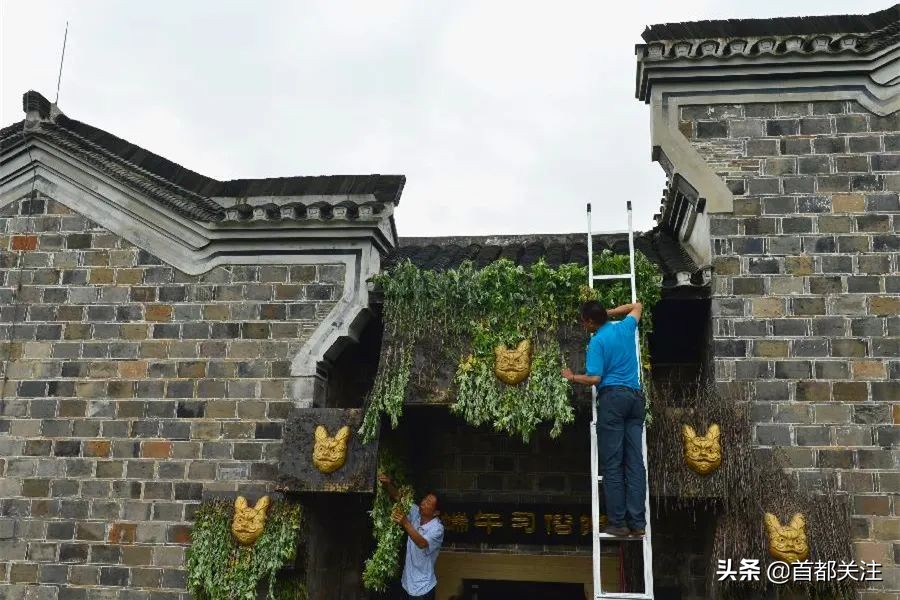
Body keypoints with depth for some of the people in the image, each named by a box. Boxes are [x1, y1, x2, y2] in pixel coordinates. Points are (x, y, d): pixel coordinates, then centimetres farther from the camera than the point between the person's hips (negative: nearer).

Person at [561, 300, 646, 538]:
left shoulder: (597, 341, -6)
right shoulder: (625, 328, 12)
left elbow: (594, 378, -12)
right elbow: (636, 306, 33)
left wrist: (572, 377, 5)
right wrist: (610, 312, 29)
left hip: (612, 396, -6)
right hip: (635, 396, 6)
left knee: (612, 464, -3)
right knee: (635, 462, 3)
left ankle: (618, 523, -4)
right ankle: (637, 522, 1)